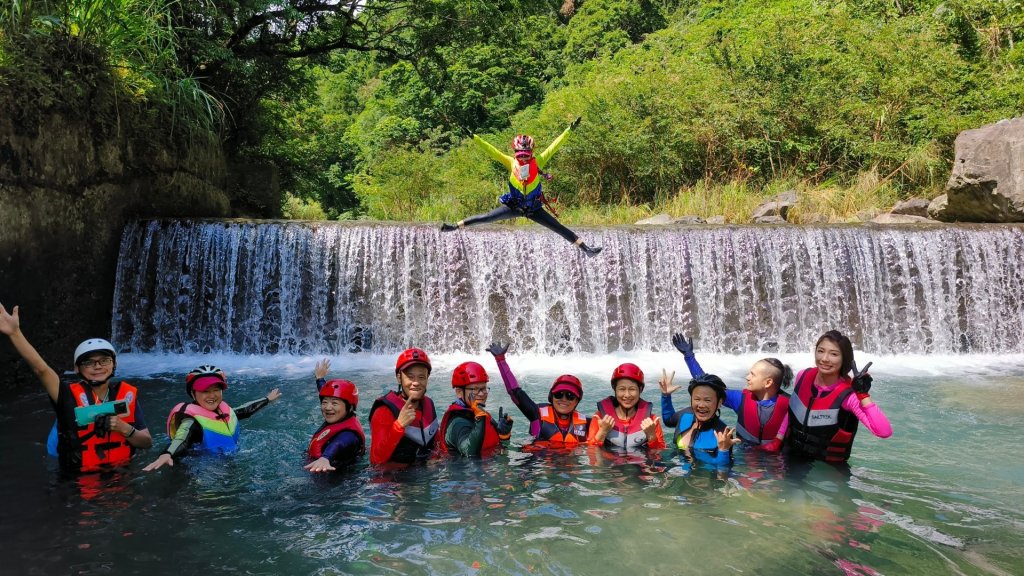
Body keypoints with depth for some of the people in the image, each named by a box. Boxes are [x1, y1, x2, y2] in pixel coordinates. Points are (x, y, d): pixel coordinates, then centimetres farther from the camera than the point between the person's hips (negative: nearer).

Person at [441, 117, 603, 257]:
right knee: (486, 218, -3)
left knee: (559, 228, -3)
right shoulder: (511, 162, -8)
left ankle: (586, 249, -2)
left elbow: (554, 146, -11)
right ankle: (456, 226, 8)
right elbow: (491, 150, -12)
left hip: (534, 208, 0)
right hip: (513, 205, 0)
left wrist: (569, 130, -15)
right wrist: (474, 138, -17)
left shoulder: (538, 162, -10)